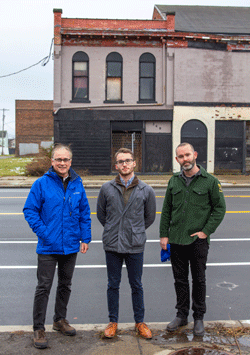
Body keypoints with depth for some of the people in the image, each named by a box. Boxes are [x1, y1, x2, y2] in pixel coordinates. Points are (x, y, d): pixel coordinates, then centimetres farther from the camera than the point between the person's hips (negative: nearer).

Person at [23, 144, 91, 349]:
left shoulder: (77, 184, 3)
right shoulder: (41, 184, -8)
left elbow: (85, 213, 8)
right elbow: (30, 210, -6)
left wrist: (85, 238, 3)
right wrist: (42, 232, -15)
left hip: (71, 246, 4)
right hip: (48, 247, -4)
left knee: (65, 285, 17)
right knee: (44, 287, 1)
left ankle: (60, 320, 35)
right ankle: (39, 328, 13)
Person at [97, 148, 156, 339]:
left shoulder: (146, 190, -2)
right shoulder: (107, 188, -2)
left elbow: (150, 216, 11)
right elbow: (101, 214, 11)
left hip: (135, 246, 0)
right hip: (112, 245, 1)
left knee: (136, 285, 12)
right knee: (113, 285, 12)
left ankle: (140, 322, 27)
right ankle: (113, 321, 27)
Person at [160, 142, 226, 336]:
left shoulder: (210, 181, -4)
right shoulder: (174, 181, 6)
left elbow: (220, 208, -3)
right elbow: (166, 209, 10)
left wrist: (206, 231, -10)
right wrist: (164, 234, 5)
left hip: (198, 241, -3)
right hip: (176, 240, 3)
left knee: (199, 280, 8)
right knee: (180, 279, 12)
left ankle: (199, 317, 23)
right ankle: (182, 315, 27)